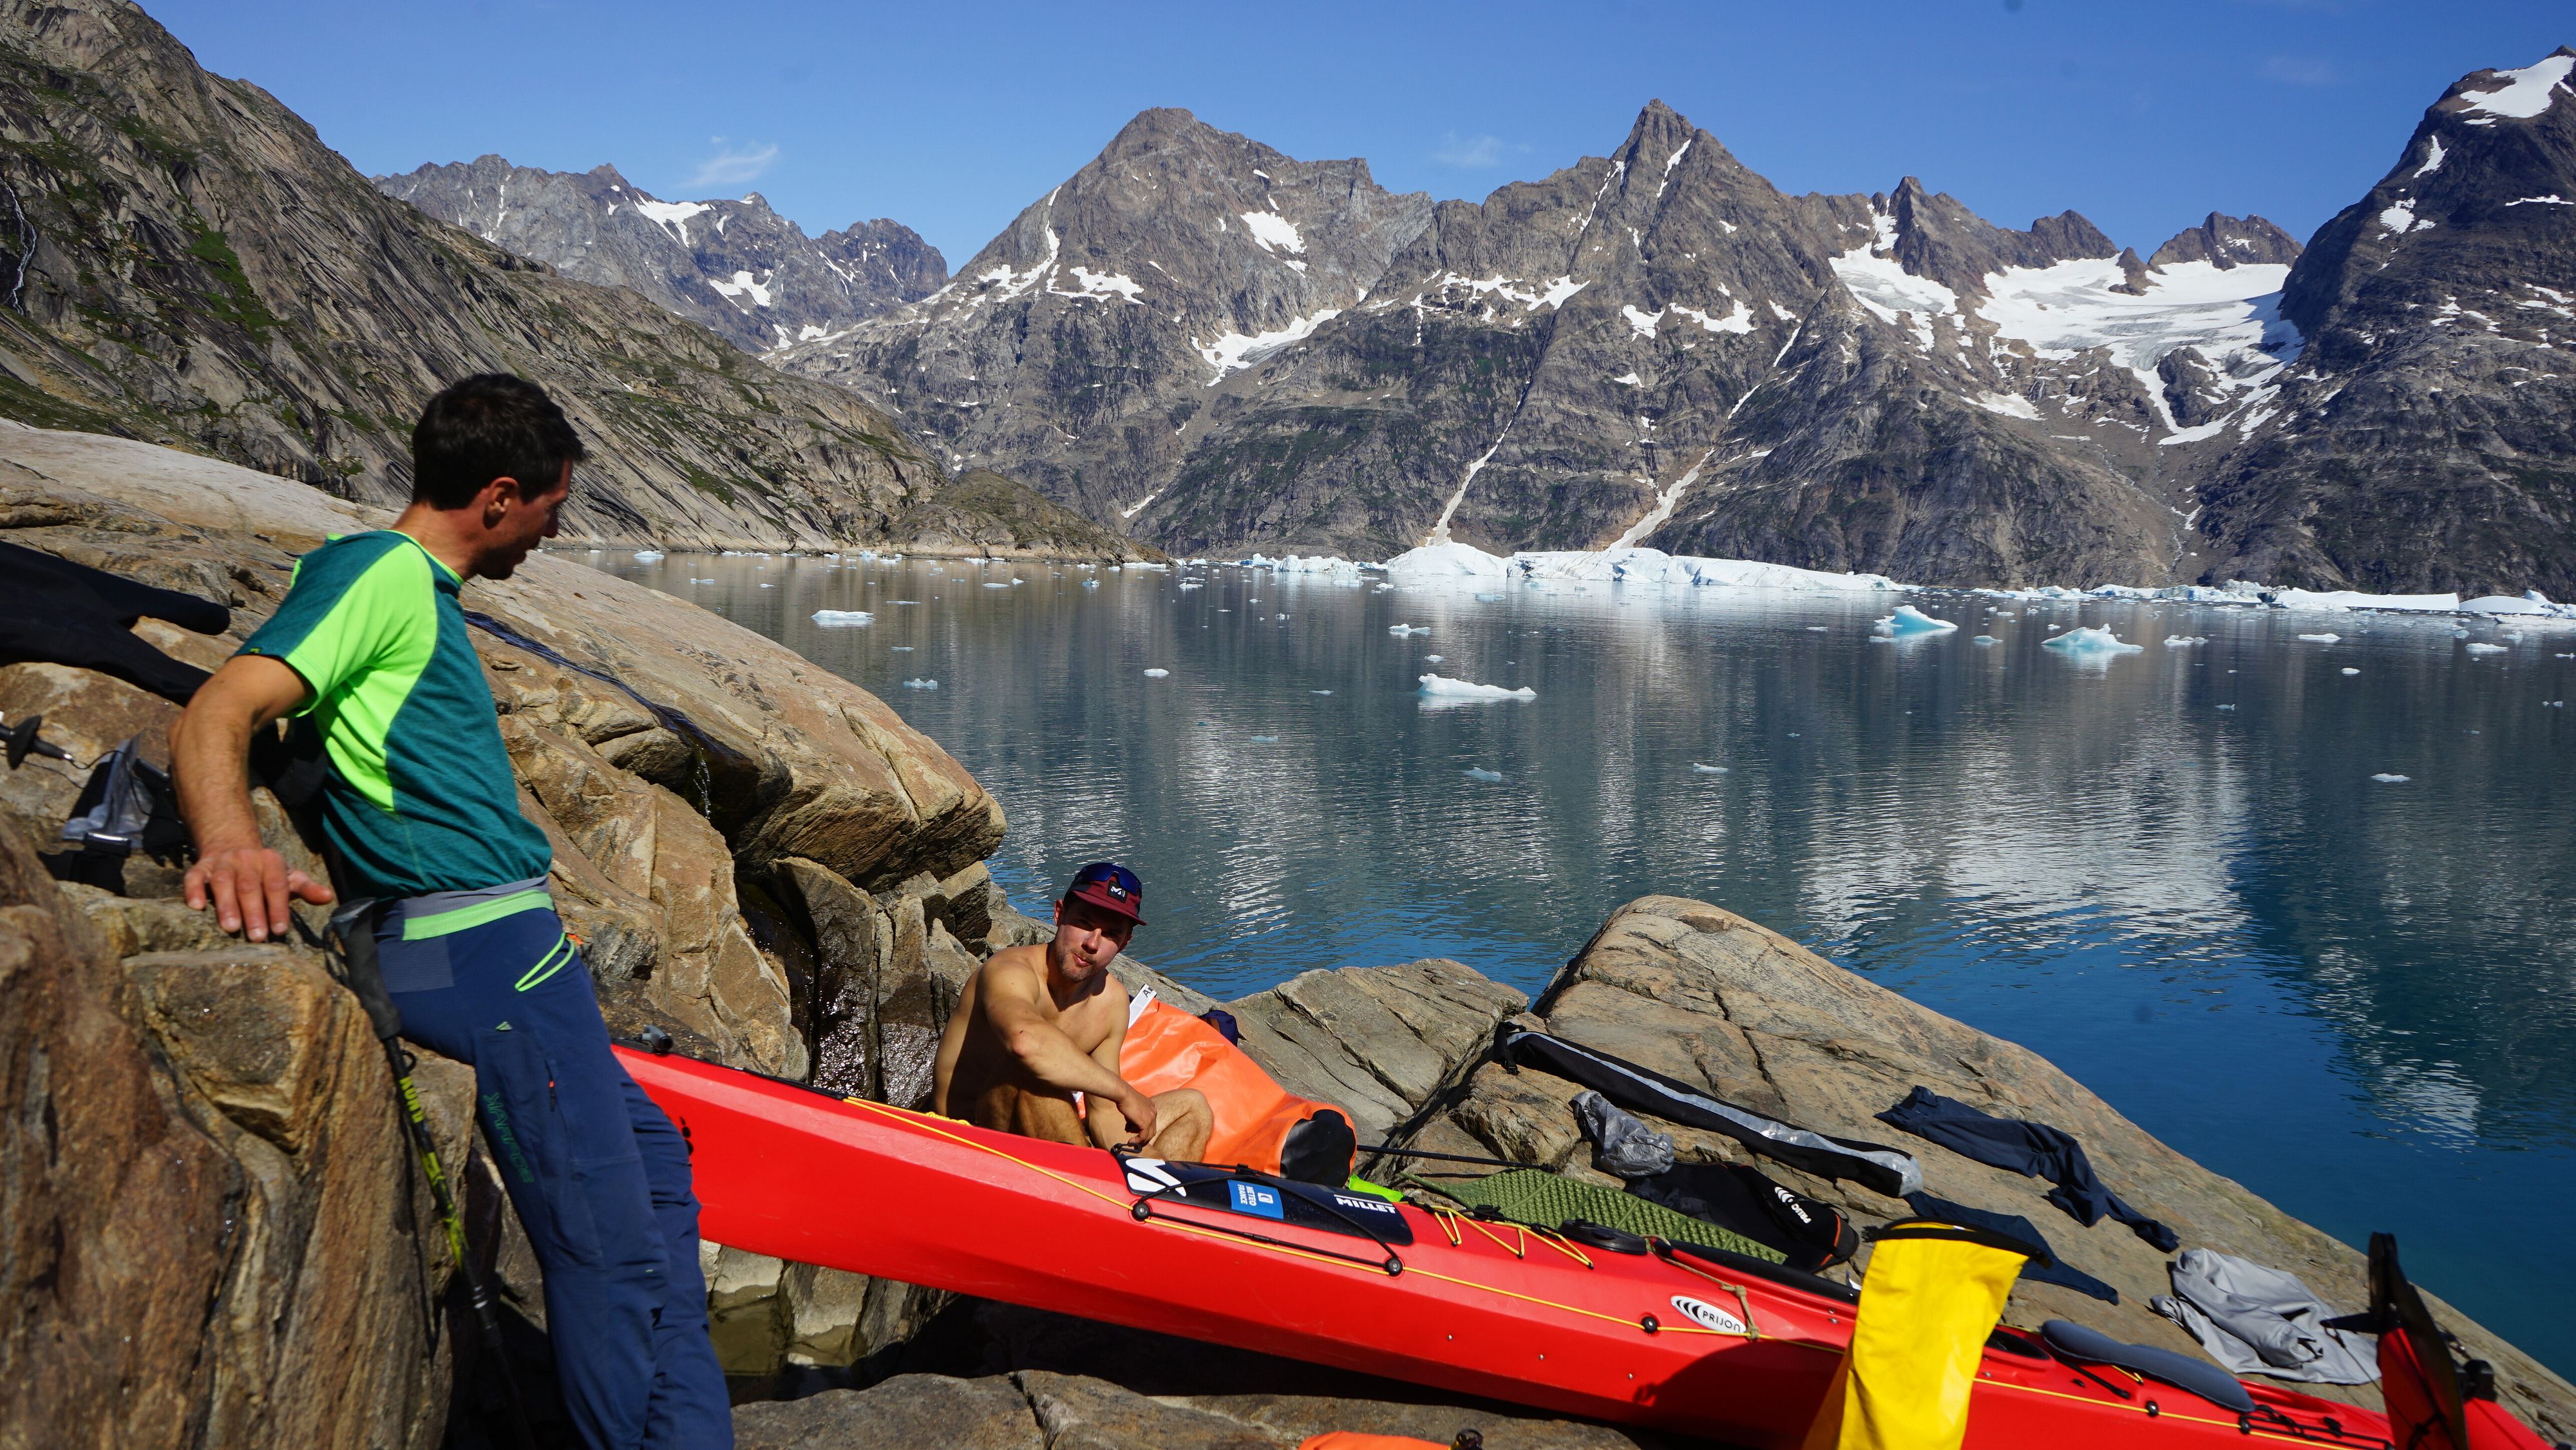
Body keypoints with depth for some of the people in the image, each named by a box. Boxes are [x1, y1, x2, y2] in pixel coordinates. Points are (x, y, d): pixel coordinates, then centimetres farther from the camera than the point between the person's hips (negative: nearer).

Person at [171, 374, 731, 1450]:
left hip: (498, 946, 11)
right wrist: (230, 841, -42)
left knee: (653, 1159, 21)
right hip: (485, 953, -11)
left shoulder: (417, 591, 20)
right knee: (608, 1250, -10)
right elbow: (212, 722, -22)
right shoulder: (386, 573, -10)